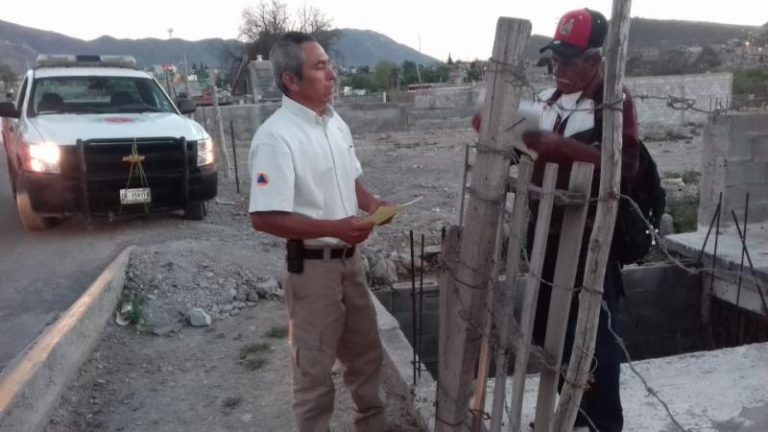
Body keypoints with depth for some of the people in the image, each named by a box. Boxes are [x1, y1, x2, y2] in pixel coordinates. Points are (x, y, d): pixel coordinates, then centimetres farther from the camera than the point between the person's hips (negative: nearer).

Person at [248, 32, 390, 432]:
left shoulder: (334, 121, 5)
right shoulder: (275, 136, -21)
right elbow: (264, 217, -25)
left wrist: (370, 202, -3)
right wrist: (335, 227, -28)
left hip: (350, 259, 8)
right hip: (312, 266, -8)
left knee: (366, 351, 23)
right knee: (314, 365, 10)